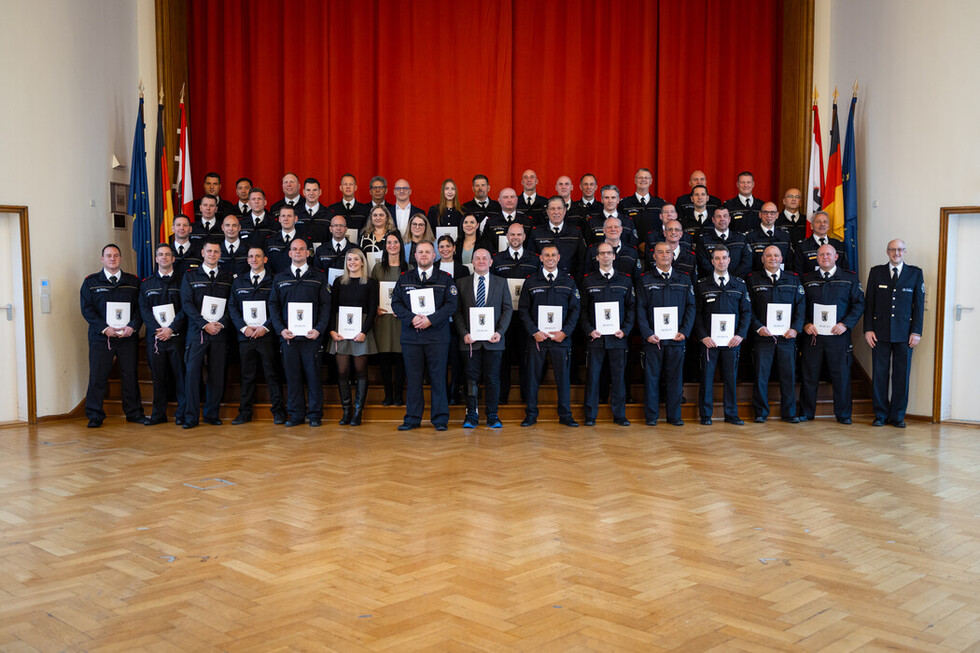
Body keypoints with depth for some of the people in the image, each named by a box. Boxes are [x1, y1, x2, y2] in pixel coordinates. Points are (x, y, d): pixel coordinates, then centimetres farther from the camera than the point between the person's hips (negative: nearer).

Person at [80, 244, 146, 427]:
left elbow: (140, 307, 7)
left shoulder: (133, 281, 11)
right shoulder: (91, 282, 6)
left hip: (128, 337, 1)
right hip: (100, 337, -1)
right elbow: (86, 309, -1)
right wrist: (105, 328, -12)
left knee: (130, 376, 5)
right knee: (97, 376, -1)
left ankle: (134, 412, 16)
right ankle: (94, 416, 8)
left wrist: (133, 326, -10)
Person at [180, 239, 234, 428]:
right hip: (197, 332, -2)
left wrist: (222, 323, -8)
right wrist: (205, 324, -12)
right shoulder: (190, 276, 6)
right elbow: (187, 303, -2)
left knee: (217, 374, 2)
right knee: (192, 372, -6)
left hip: (220, 332, 2)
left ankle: (212, 414, 12)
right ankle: (191, 416, 0)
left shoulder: (228, 278, 12)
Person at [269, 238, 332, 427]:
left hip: (312, 335, -2)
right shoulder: (280, 279, 13)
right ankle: (296, 414, 11)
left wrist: (319, 329, -10)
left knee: (313, 374, -1)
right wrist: (281, 329, -4)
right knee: (292, 375, 3)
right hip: (288, 336, 2)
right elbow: (273, 305, 10)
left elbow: (325, 305, 3)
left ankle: (315, 415, 7)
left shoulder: (319, 277, 8)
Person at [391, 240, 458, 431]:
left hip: (437, 335, -1)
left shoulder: (445, 279, 7)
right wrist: (411, 318, -11)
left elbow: (451, 305, -2)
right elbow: (396, 303, 6)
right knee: (413, 378, 4)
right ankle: (412, 419, 12)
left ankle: (440, 419, 7)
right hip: (411, 336, 2)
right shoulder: (404, 278, 12)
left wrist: (430, 320, -14)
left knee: (438, 378, 0)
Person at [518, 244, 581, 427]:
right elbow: (523, 309, 4)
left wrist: (565, 332, -7)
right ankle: (531, 414, 11)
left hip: (561, 337, 0)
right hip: (536, 337, 0)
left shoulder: (569, 282, 9)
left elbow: (575, 309, 5)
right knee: (533, 375, 2)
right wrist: (534, 331, -8)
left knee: (563, 375, 1)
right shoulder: (530, 282, 7)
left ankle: (565, 415, 10)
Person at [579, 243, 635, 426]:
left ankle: (619, 415, 12)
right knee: (593, 375, 0)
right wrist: (589, 330, -6)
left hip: (618, 336, 1)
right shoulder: (588, 280, 8)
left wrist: (625, 329, -4)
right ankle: (590, 416, 7)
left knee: (618, 375, 3)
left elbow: (631, 307, 9)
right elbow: (583, 309, 7)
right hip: (595, 336, -1)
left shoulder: (625, 280, 10)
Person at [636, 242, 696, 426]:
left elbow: (691, 307, 8)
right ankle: (651, 416, 9)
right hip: (653, 338, -1)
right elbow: (640, 309, 1)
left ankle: (674, 415, 13)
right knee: (651, 376, 0)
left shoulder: (684, 279, 12)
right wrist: (647, 333, -10)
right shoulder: (645, 280, 7)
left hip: (677, 338, 1)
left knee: (675, 376, 4)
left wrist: (684, 332, -4)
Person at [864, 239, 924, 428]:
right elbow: (869, 303, 7)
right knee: (879, 373, 1)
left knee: (902, 375, 2)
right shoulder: (876, 272, 8)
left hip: (904, 333, 0)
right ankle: (880, 415, 11)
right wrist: (868, 329, -1)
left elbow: (919, 304, 5)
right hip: (880, 332, 0)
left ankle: (897, 416, 11)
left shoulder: (915, 273, 7)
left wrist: (916, 332, -2)